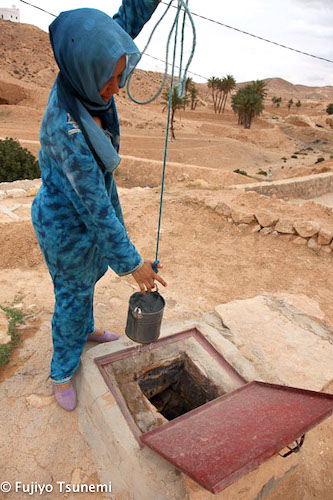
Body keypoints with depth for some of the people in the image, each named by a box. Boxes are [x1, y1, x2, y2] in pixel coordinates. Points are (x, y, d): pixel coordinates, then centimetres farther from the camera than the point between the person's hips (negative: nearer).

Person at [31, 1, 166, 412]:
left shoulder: (82, 75, -12)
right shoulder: (66, 125, -34)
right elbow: (96, 206, -30)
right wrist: (132, 263, -22)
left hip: (92, 204, 8)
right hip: (69, 223, -8)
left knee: (87, 278, 27)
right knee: (72, 294, 12)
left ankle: (85, 331, 56)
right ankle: (62, 373, 39)